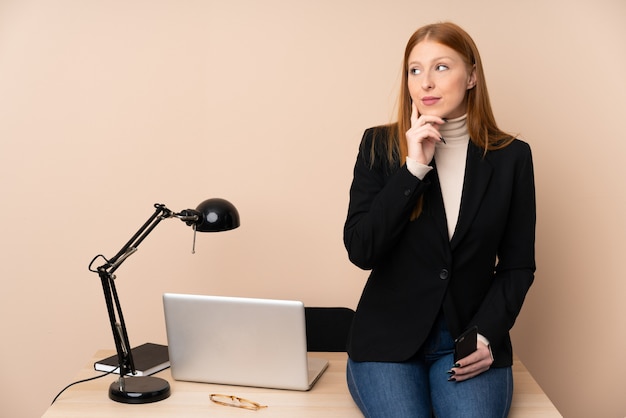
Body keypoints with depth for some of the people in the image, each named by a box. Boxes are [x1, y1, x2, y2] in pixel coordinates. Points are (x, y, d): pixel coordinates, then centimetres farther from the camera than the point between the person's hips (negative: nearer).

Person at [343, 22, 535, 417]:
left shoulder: (511, 157, 1)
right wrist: (413, 168, -16)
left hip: (470, 341, 1)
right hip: (388, 339, 0)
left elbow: (518, 265, 5)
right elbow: (360, 251, -9)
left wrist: (487, 335, -11)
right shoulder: (381, 145, -1)